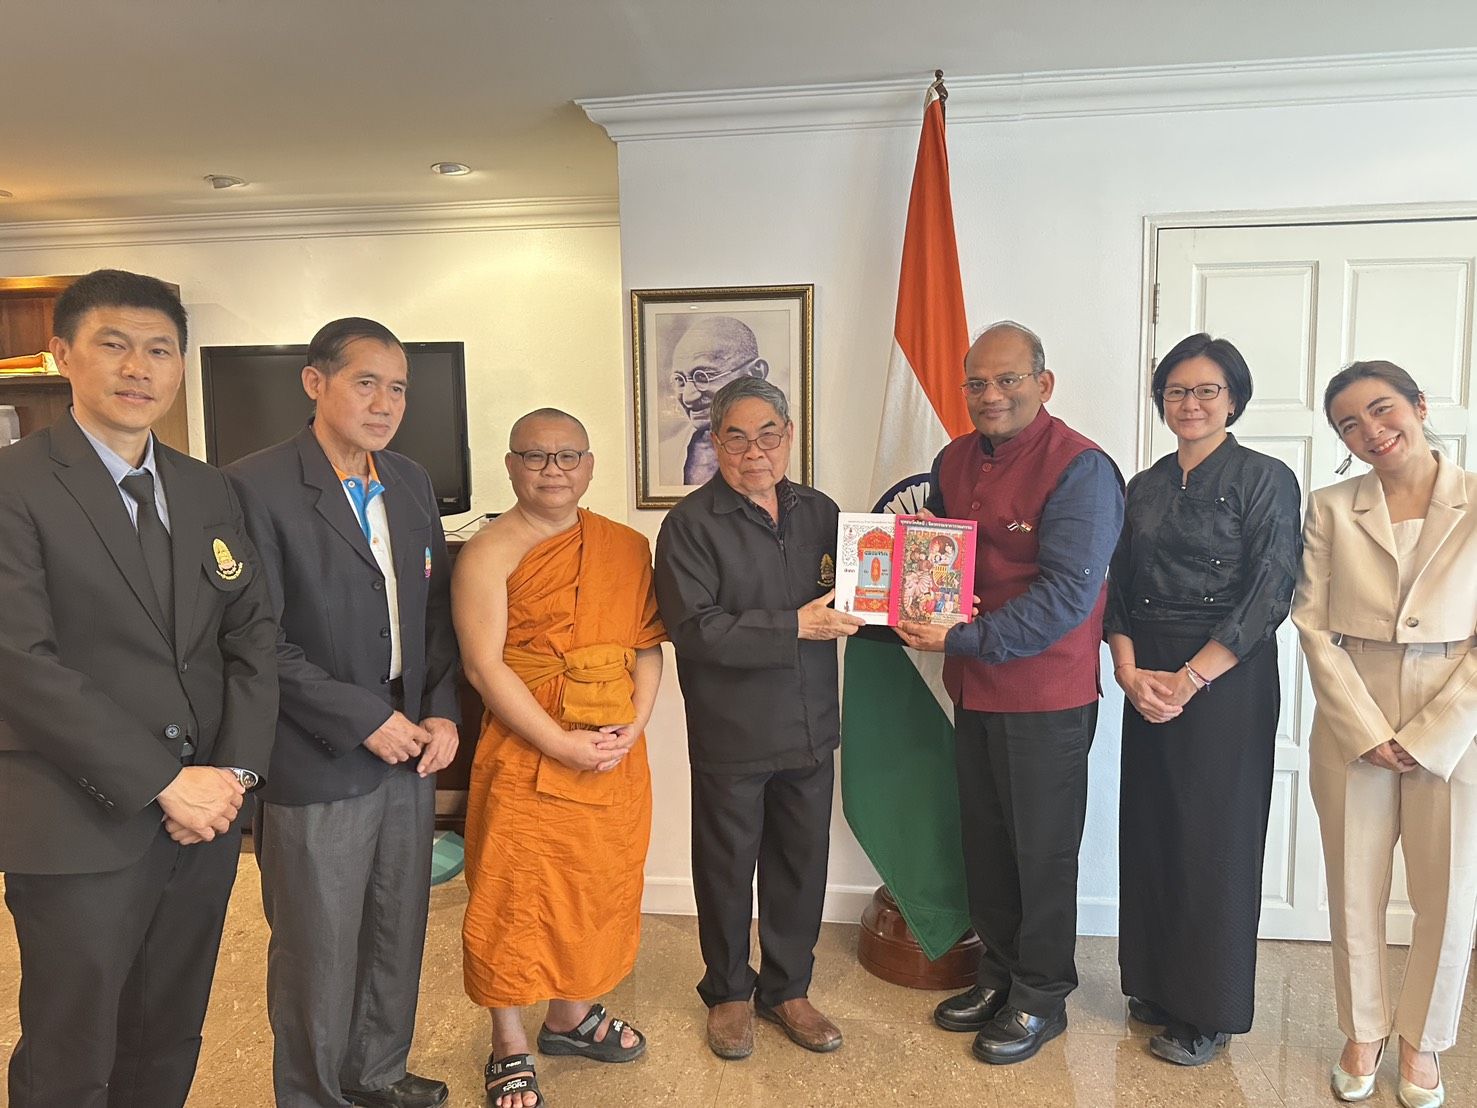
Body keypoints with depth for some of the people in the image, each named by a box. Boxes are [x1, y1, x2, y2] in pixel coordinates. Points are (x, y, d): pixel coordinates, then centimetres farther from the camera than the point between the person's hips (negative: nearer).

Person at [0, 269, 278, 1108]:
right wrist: (163, 782, -18)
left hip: (204, 817, 5)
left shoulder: (210, 491, 9)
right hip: (80, 829, -5)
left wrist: (237, 767, -7)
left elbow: (254, 631, 6)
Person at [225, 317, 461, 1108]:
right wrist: (364, 720, -16)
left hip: (408, 751, 6)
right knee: (318, 952, 10)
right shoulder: (257, 487, -14)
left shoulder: (411, 482, 7)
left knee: (398, 933, 18)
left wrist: (442, 713, 1)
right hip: (317, 767, -6)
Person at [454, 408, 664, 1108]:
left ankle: (571, 1017, 39)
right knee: (514, 897, 6)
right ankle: (510, 1049, 27)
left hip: (616, 756, 5)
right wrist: (564, 746, -19)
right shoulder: (491, 553, -8)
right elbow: (485, 665, -15)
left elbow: (648, 644, 7)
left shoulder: (627, 548, 7)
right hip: (526, 755, -5)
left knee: (600, 886, 16)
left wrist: (634, 725, -9)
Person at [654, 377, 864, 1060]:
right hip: (730, 738, -4)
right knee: (727, 868, 13)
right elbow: (697, 629, -20)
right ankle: (728, 992, 35)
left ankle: (787, 988, 36)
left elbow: (852, 602, 13)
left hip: (811, 729, 4)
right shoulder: (691, 524, -9)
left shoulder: (820, 513, 7)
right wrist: (795, 627, -22)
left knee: (801, 864, 16)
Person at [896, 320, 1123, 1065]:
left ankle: (1041, 997, 28)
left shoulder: (1079, 468, -16)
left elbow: (1068, 594, -22)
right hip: (972, 688, 7)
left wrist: (963, 639, -24)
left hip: (1045, 695, -7)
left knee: (1042, 851, 9)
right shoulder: (953, 461, 7)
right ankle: (999, 973, 37)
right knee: (985, 840, 18)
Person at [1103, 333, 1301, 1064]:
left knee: (1213, 838, 3)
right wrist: (1130, 671, -7)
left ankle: (1208, 1011, 19)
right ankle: (1155, 984, 28)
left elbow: (1269, 595, -12)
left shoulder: (1265, 480, -5)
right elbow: (1118, 589, 9)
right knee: (1149, 831, 10)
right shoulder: (1145, 487, 11)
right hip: (1148, 682, 5)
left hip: (1226, 681, -5)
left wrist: (1190, 679, -16)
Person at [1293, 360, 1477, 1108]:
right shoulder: (1330, 510, 1)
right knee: (1355, 892, 11)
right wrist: (1366, 730, -11)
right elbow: (1314, 625, -3)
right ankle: (1363, 1033, 31)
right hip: (1353, 725, 1)